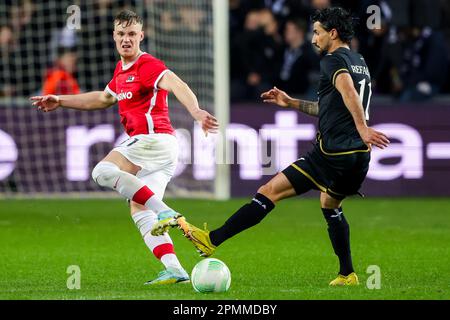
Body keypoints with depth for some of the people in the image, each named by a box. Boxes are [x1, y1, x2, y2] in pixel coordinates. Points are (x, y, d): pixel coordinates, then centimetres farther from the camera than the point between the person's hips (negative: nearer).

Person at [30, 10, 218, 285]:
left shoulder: (148, 65, -8)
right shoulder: (121, 71, 21)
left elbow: (177, 86, -27)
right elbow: (103, 99, 40)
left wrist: (196, 112, -45)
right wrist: (60, 101, 42)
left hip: (154, 138, -9)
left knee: (103, 171, -23)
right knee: (139, 213, 1)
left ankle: (165, 212, -30)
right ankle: (174, 269, -10)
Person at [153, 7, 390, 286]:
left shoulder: (333, 60, -6)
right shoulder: (360, 63, 22)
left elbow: (347, 90, -27)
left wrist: (362, 127, -38)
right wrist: (292, 103, 32)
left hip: (332, 153, -9)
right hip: (359, 156, 9)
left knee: (270, 192, -12)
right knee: (331, 206, 32)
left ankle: (212, 240, -17)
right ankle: (347, 274, 31)